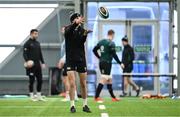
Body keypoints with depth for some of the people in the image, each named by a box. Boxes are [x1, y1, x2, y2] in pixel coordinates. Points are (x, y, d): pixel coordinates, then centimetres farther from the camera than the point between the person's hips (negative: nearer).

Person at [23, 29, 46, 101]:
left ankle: (39, 95, 13)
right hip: (31, 66, -7)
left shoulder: (37, 43, 17)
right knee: (32, 80, -2)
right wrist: (27, 61, -25)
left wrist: (42, 62, 17)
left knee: (40, 80, 5)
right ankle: (32, 96, 5)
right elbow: (25, 53, -10)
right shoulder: (27, 43, -3)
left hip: (38, 65, 7)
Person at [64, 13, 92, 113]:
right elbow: (68, 31, -28)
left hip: (81, 59, 2)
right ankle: (72, 106, -2)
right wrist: (76, 23, -45)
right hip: (71, 60, -2)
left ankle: (85, 105, 17)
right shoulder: (69, 29, -2)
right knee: (72, 83, -9)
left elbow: (82, 42, -14)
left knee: (83, 84, 6)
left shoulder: (82, 30, 3)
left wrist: (85, 34, -35)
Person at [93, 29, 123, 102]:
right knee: (103, 79, -9)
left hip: (101, 62, 8)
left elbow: (94, 50, 16)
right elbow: (114, 54, -15)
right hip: (107, 63, -8)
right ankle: (96, 97, -13)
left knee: (109, 80, 15)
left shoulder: (101, 42, 11)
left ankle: (113, 97, 21)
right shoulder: (111, 43, -11)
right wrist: (120, 63, -8)